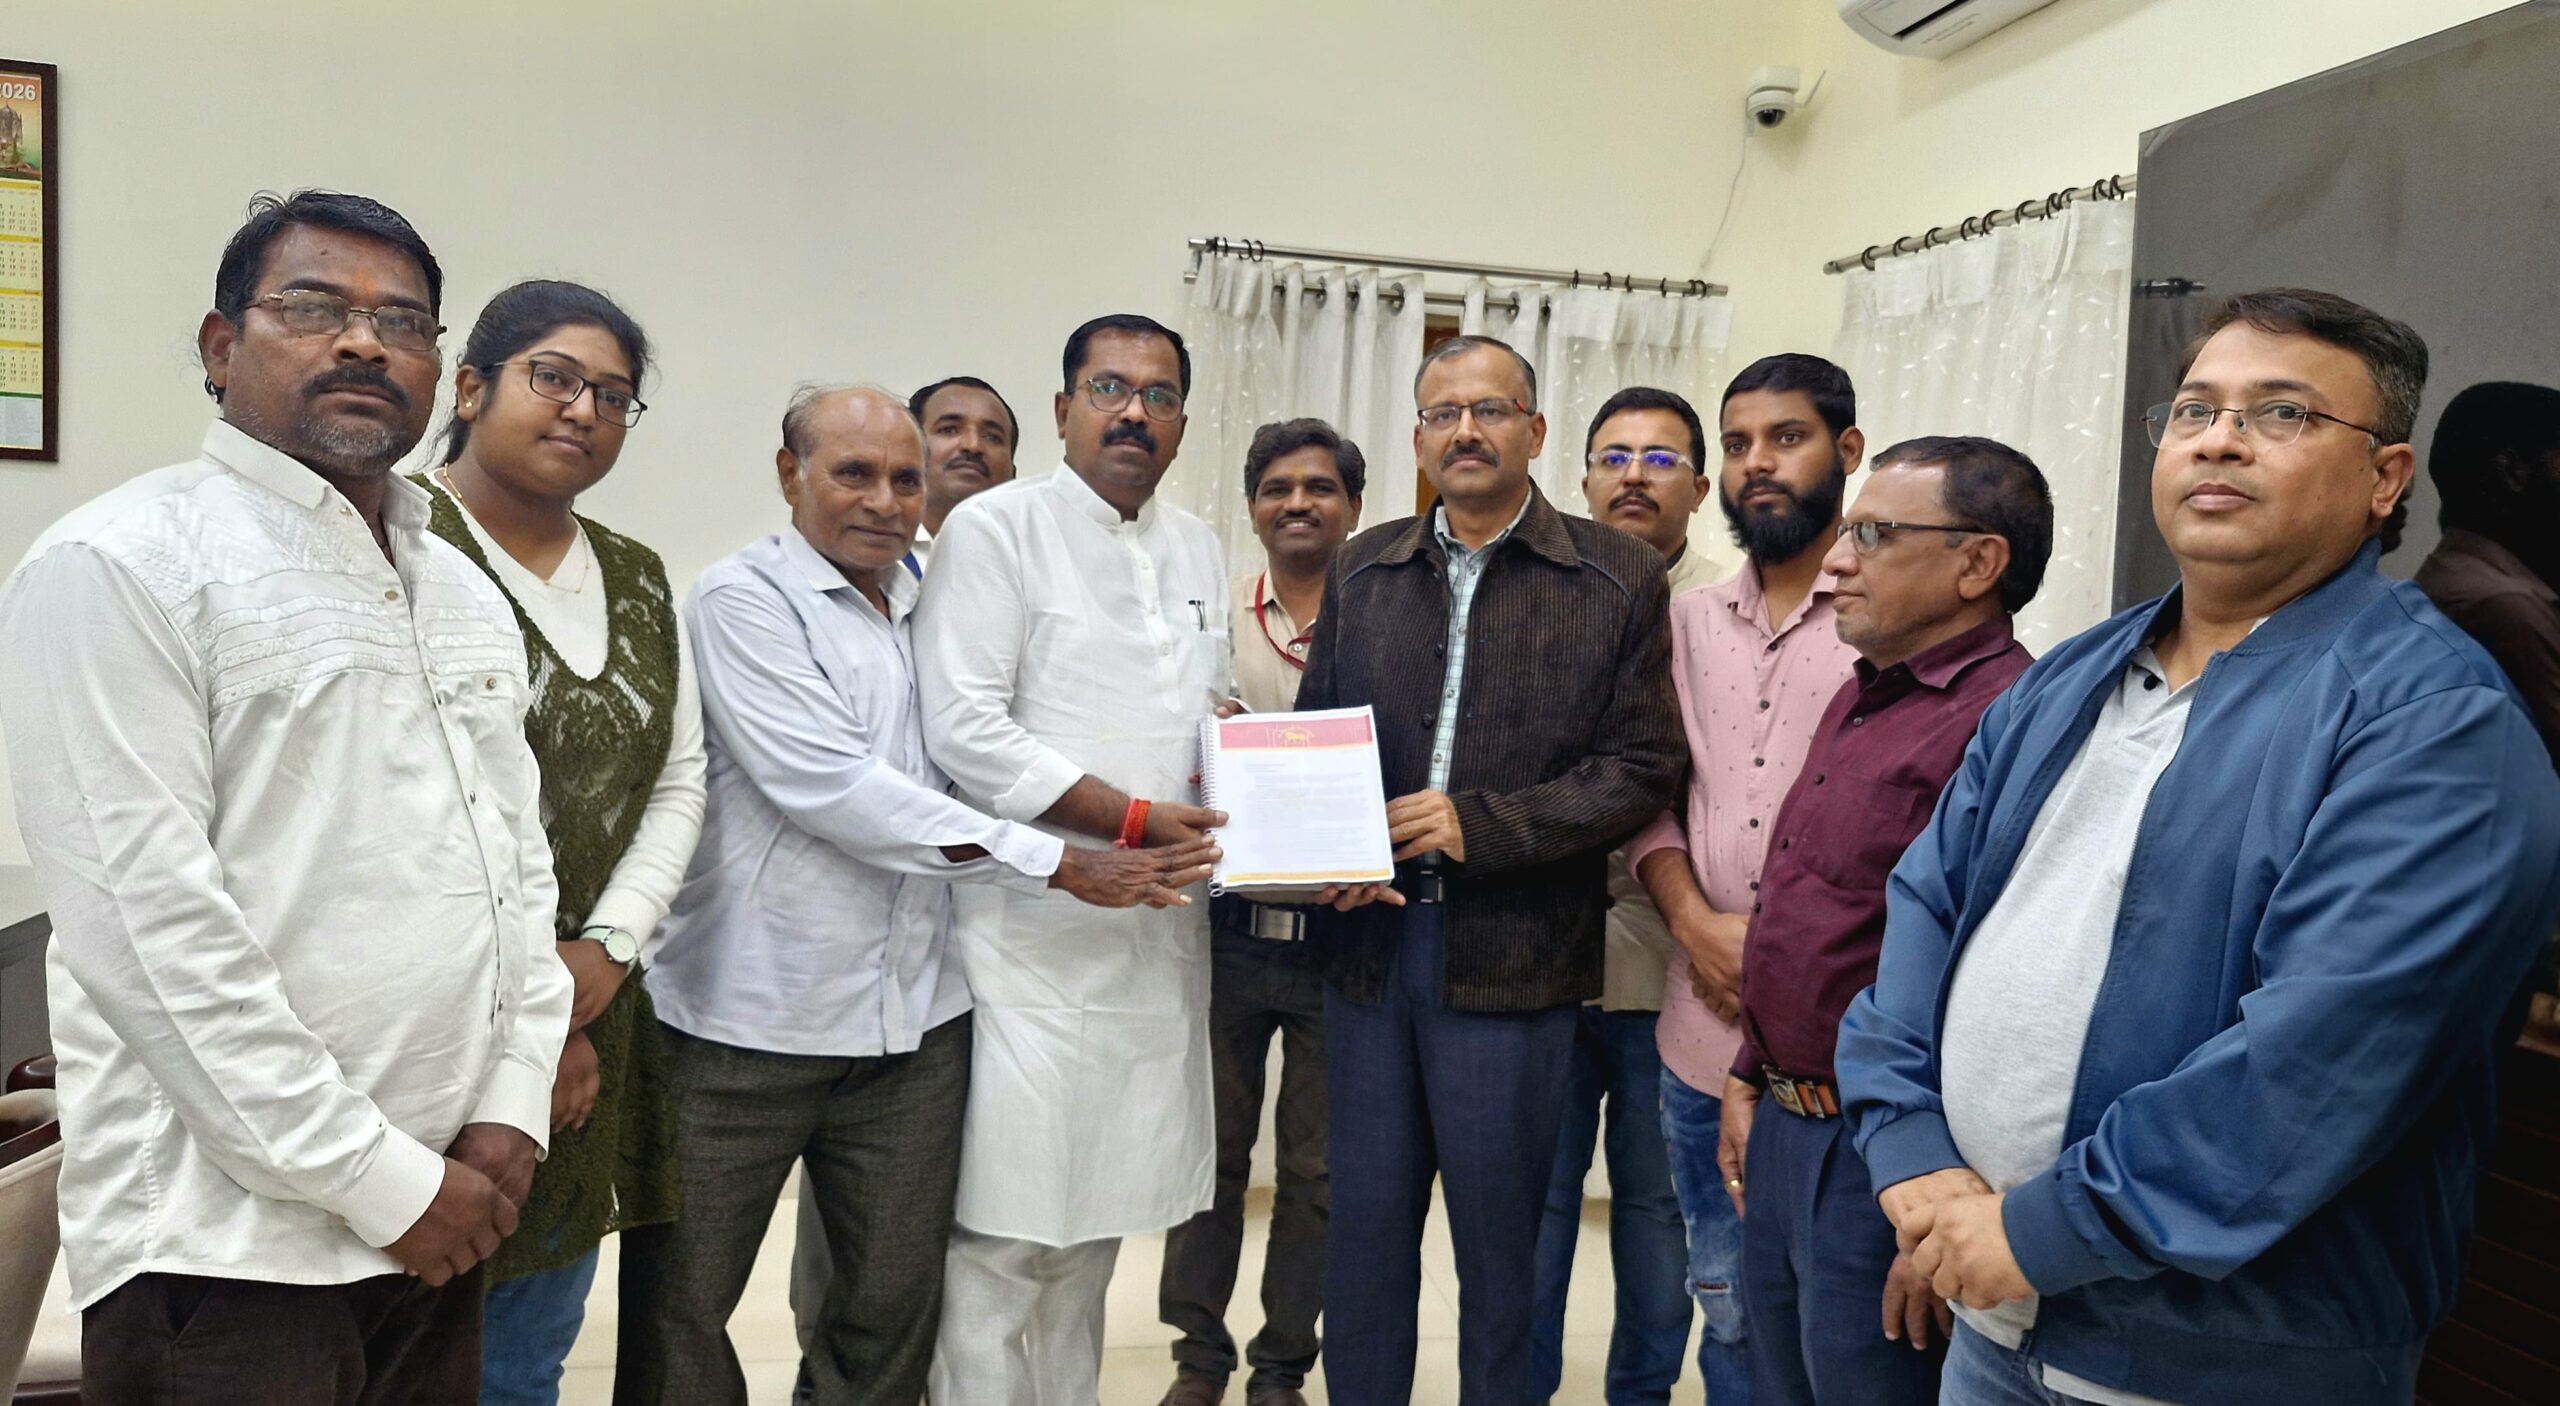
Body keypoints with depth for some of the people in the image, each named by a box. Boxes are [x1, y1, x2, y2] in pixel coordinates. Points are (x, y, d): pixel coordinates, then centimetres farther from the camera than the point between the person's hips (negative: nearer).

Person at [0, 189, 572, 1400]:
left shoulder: (463, 589, 12)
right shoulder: (123, 563, -9)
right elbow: (145, 918, -16)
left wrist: (511, 1108, -1)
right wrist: (381, 1176, -15)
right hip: (224, 1244, -6)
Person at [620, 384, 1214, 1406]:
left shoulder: (931, 605, 11)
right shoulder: (745, 597, -7)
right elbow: (827, 784, -18)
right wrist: (1059, 866, -18)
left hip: (914, 1020, 5)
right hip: (746, 1017, -5)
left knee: (897, 1302, 12)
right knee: (681, 1306, 8)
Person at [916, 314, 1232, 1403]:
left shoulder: (1196, 548, 15)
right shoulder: (997, 528, -4)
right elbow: (964, 730, -13)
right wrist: (1134, 819, -16)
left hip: (1159, 933, 6)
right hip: (1037, 933, -6)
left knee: (1095, 1221, 14)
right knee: (1005, 1231, -2)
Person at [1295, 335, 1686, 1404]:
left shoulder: (1618, 579, -1)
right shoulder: (1363, 570, 11)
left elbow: (1641, 768, -5)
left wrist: (1483, 825, -15)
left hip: (1513, 952, -3)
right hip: (1369, 939, 4)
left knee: (1499, 1237, 11)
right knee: (1364, 1226, 14)